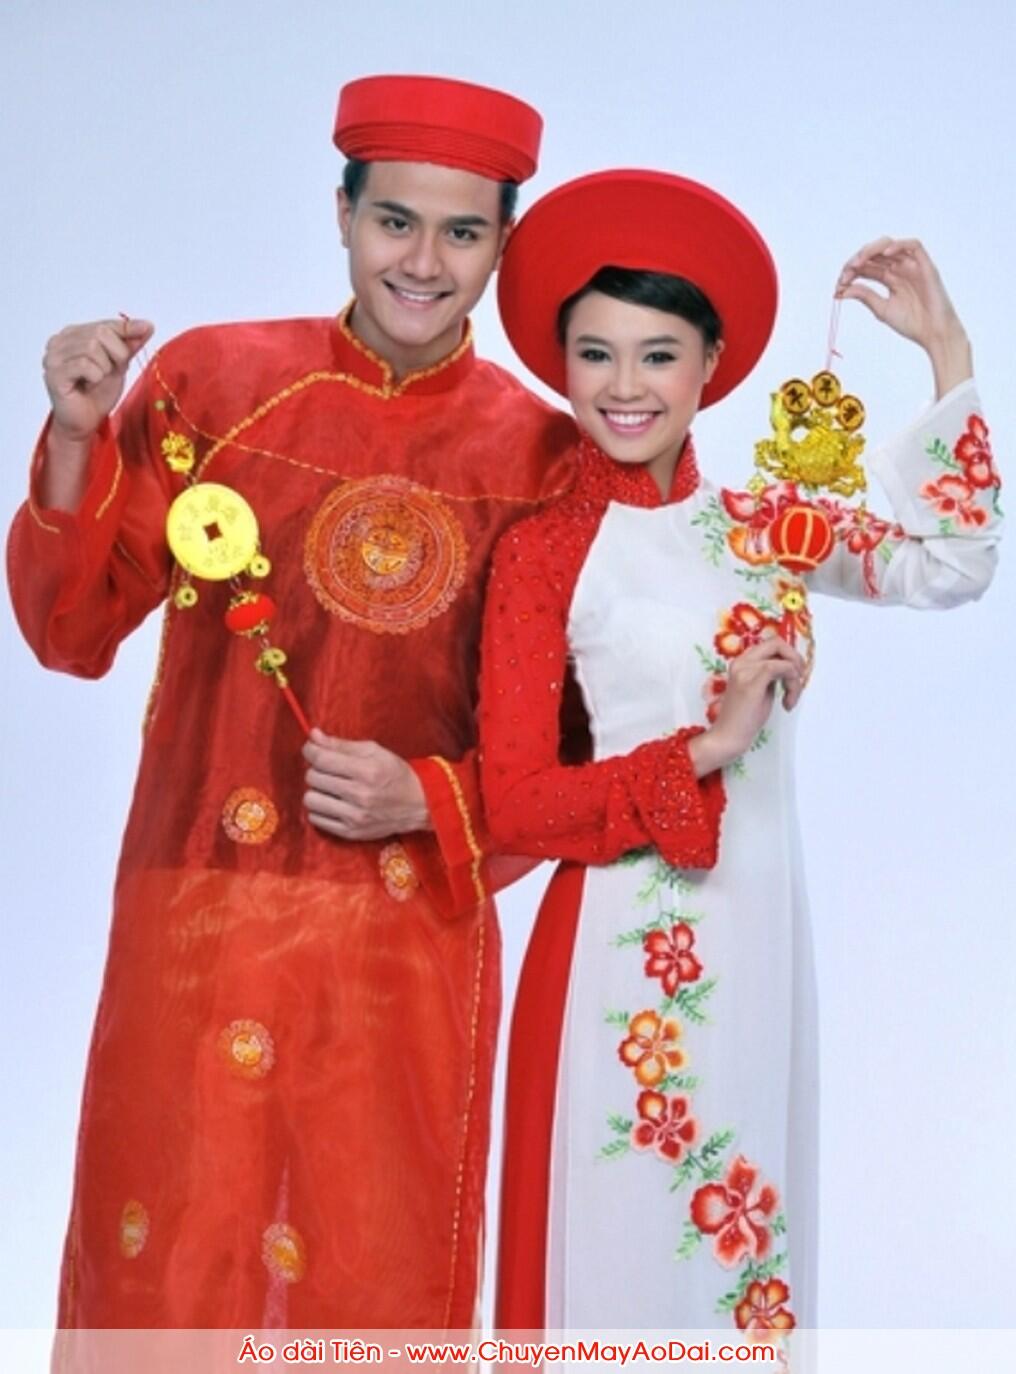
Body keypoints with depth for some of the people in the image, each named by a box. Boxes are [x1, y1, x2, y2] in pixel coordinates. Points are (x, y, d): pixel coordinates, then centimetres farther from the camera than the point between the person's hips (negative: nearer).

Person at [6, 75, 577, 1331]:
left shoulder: (541, 455, -3)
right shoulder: (212, 381, -2)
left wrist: (433, 799, -13)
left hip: (407, 944, 0)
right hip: (201, 921, 0)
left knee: (375, 1276, 12)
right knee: (167, 1269, 8)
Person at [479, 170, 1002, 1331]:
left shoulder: (765, 524, 6)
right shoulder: (544, 552, -6)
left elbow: (950, 563, -8)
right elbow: (512, 804, -11)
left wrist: (946, 351, -10)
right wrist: (704, 748, -19)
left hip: (758, 933, 4)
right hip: (622, 945, -4)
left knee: (742, 1224, 15)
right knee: (620, 1233, 6)